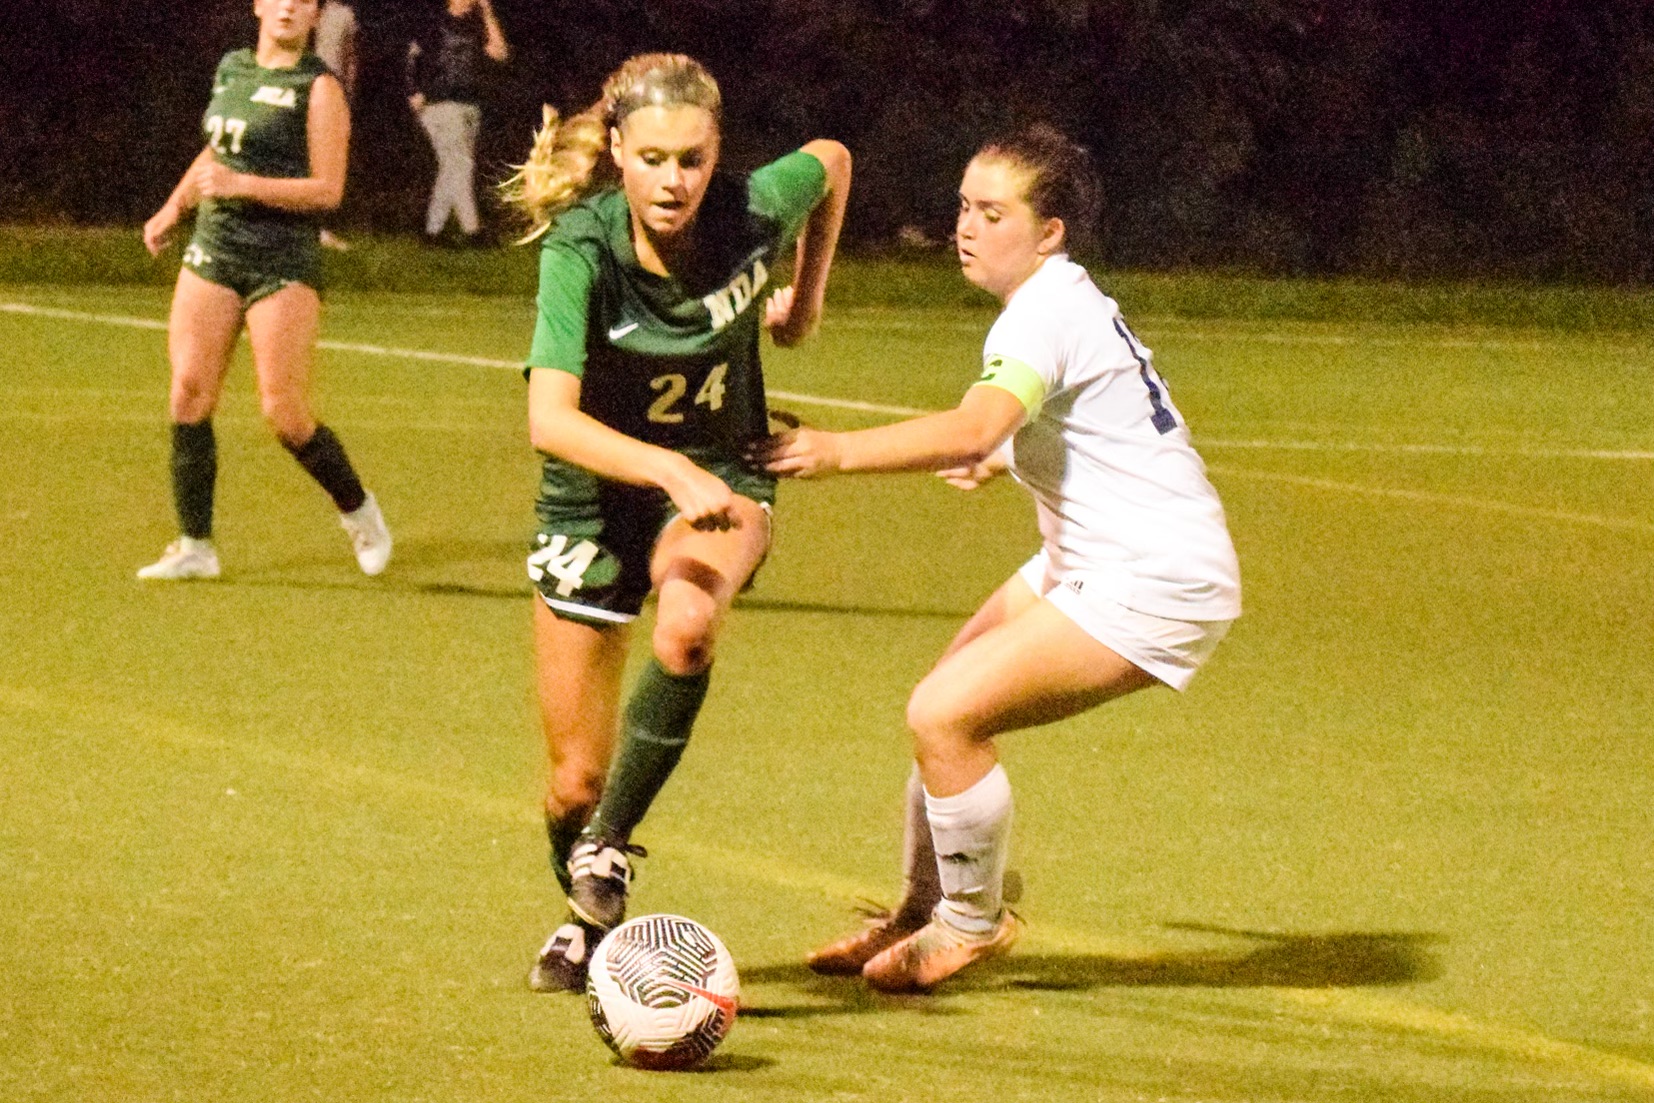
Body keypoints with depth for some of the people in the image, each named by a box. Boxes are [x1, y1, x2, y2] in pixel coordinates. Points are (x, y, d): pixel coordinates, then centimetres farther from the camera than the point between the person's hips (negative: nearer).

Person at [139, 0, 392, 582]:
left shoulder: (318, 88, -7)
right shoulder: (231, 69, 12)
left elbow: (327, 190, -12)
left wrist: (242, 185, -19)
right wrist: (173, 209, 26)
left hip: (284, 264, -6)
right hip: (213, 250, 6)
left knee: (285, 414, -8)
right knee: (189, 393, -3)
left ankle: (359, 512, 18)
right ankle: (195, 545, 5)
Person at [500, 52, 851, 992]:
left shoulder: (754, 213, -21)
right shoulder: (581, 248, -27)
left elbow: (831, 162, 4)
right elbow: (550, 420, -37)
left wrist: (807, 298, 11)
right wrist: (671, 470, -50)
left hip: (720, 478, 1)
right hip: (597, 495, 0)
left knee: (687, 626, -36)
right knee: (574, 782, 4)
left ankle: (610, 849, -19)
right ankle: (587, 920, 36)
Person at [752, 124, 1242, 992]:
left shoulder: (1047, 316, -21)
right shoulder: (1066, 301, 11)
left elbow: (975, 428, -41)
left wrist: (840, 451, -49)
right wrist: (1001, 459, 40)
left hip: (1156, 585, -11)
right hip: (1087, 560, 11)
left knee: (944, 716, -17)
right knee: (945, 706, 12)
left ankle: (973, 922, 3)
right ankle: (922, 912, 28)